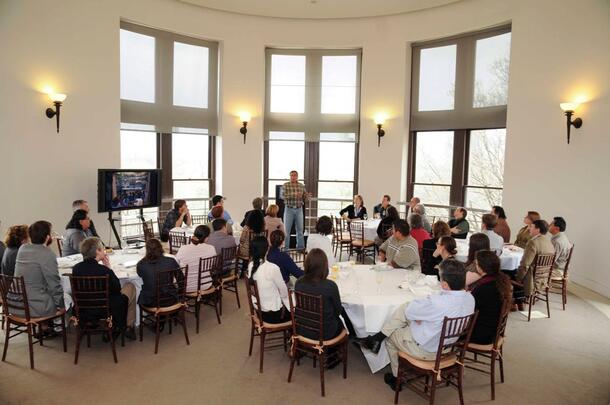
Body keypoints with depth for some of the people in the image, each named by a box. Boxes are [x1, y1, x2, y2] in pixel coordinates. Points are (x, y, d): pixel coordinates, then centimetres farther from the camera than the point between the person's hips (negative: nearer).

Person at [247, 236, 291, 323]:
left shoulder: (251, 266, -4)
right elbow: (284, 292, -14)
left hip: (260, 311, 7)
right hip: (274, 314, -7)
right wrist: (287, 303, 6)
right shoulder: (272, 268, -26)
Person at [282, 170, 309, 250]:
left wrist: (307, 196, -15)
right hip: (289, 209, -2)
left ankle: (300, 247, 15)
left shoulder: (302, 186, 6)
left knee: (300, 229, 6)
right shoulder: (286, 185, -2)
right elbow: (284, 196, -13)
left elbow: (304, 199, 8)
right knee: (286, 229, 1)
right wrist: (295, 195, -26)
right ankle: (285, 248, 9)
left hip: (299, 209, 2)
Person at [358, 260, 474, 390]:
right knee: (405, 306, 6)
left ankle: (397, 378, 41)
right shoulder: (470, 299, -13)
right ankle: (378, 338, 14)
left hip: (426, 351, -7)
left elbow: (409, 311, -20)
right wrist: (421, 314, -7)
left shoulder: (435, 302, -38)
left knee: (390, 337, 22)